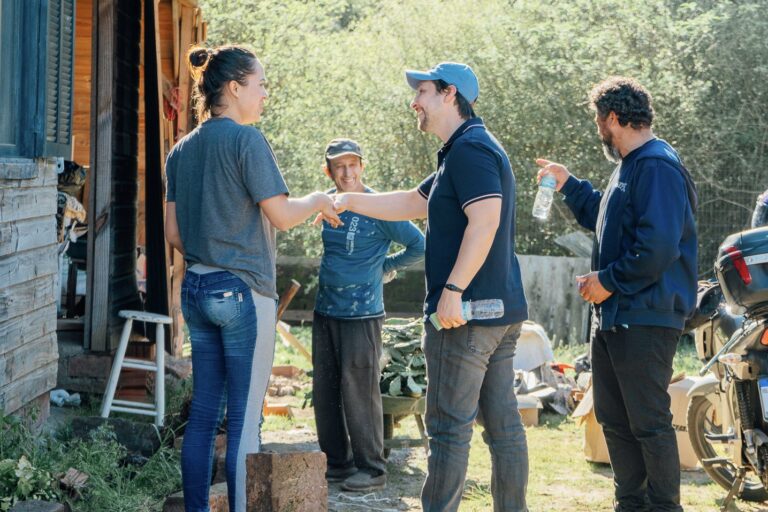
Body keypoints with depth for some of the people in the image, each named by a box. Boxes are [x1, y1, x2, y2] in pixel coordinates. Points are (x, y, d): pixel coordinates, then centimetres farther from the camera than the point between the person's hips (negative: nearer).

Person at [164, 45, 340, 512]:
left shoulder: (182, 151, 12)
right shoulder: (246, 139, -11)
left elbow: (173, 233, 13)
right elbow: (280, 214, -12)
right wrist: (320, 201, 4)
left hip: (196, 289, 8)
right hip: (243, 290, -7)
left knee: (204, 413, 11)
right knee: (244, 419, -3)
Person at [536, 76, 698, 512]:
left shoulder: (658, 168, -17)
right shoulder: (631, 166, 17)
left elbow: (658, 246, -26)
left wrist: (609, 281, -17)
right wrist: (570, 185, 31)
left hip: (646, 320, -11)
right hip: (615, 316, 11)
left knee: (649, 422, -5)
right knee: (614, 419, 16)